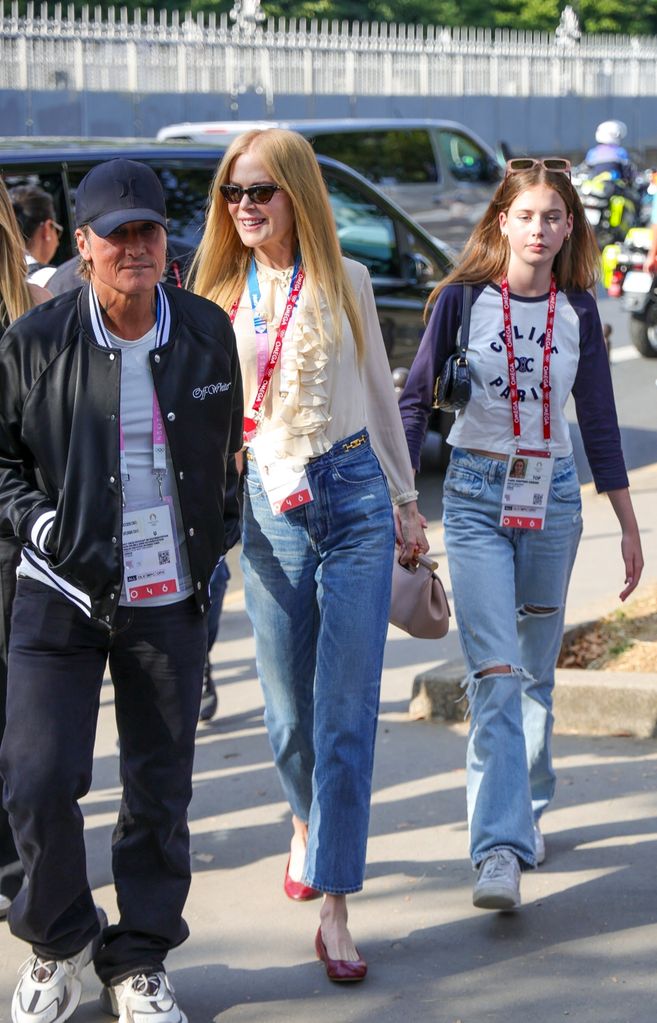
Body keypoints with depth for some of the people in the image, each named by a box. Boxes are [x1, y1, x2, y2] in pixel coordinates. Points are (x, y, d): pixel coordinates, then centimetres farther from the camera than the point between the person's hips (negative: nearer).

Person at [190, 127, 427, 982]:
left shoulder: (345, 283, 3)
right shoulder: (218, 295, 5)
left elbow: (379, 394, 11)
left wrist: (407, 502, 14)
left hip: (356, 500, -1)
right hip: (269, 507, 1)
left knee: (347, 710, -5)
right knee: (289, 707, 10)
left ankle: (334, 909, -3)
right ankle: (308, 822, 42)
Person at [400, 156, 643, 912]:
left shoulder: (578, 311, 3)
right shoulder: (463, 298, -3)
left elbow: (599, 422, 9)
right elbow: (416, 400, 0)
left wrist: (628, 525, 11)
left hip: (553, 497, 3)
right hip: (476, 496, -2)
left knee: (536, 671, 12)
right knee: (494, 674, -13)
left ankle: (525, 812, 31)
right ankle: (498, 850, -16)